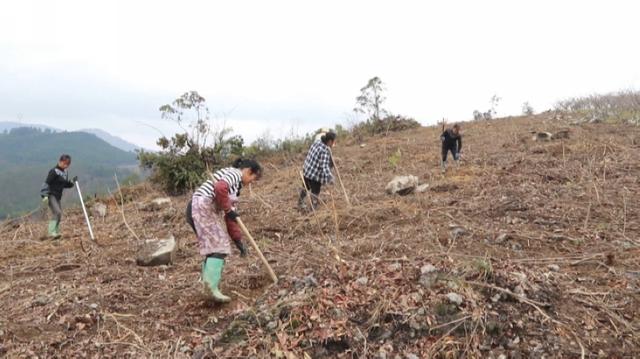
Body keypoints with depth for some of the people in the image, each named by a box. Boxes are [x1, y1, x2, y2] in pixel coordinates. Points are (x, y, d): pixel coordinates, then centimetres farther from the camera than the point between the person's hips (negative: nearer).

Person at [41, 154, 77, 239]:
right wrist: (45, 195, -22)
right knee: (57, 212, -19)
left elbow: (65, 184, 20)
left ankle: (55, 232, 19)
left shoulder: (65, 172, 12)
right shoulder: (54, 171, -13)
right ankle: (52, 232, -18)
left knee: (58, 214, 10)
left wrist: (72, 182, 1)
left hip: (58, 197, 9)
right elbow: (47, 183, -16)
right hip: (51, 195, -9)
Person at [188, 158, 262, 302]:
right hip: (203, 208, -10)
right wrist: (228, 209, -14)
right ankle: (211, 286, -14)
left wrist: (238, 240, 17)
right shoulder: (234, 173, -5)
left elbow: (230, 216, 22)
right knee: (218, 246, -11)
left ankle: (209, 286, 14)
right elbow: (220, 188, -28)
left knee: (213, 246, 12)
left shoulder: (235, 183, 23)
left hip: (207, 210, 10)